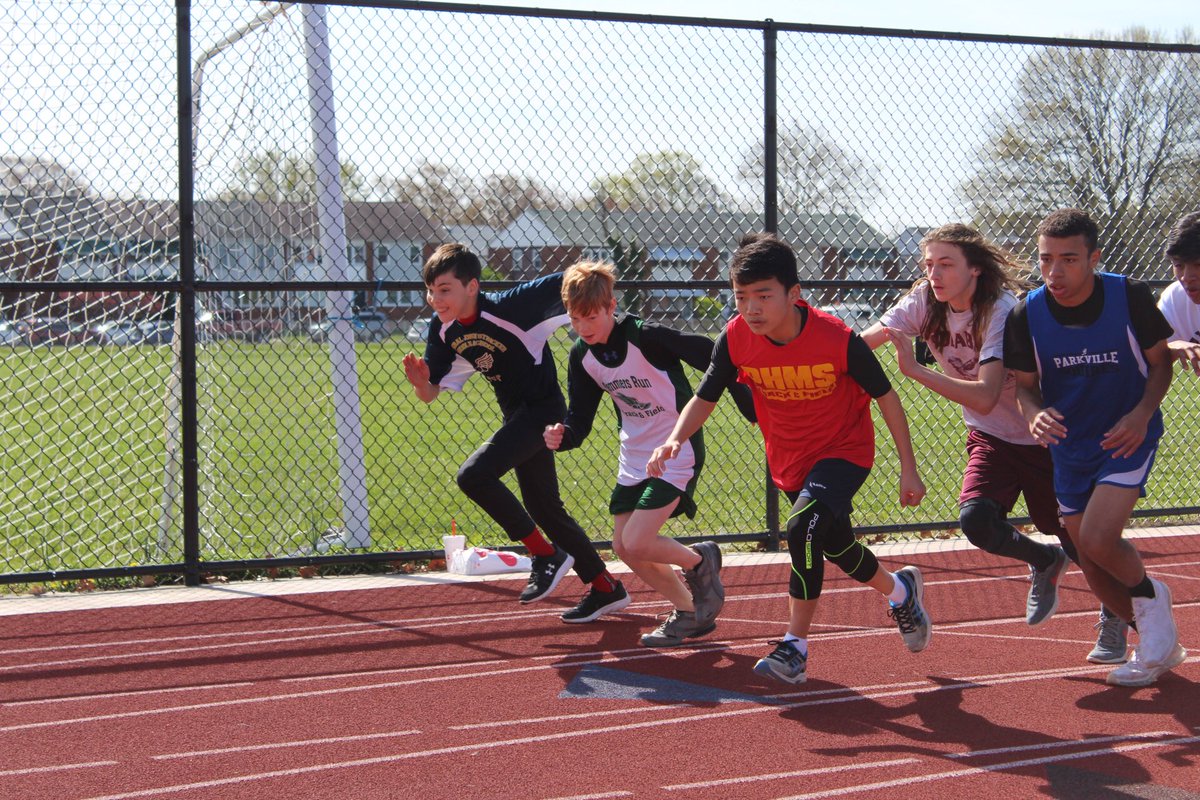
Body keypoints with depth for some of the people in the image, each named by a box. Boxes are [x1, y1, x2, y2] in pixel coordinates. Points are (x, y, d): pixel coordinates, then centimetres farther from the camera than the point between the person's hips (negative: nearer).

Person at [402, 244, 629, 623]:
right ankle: (606, 588, 32)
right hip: (516, 415, 9)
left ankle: (547, 555, -9)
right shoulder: (443, 328, -6)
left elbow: (572, 281, -20)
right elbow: (431, 392, -2)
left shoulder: (510, 307, -26)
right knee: (543, 507, 17)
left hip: (542, 408, -9)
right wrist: (421, 383, -22)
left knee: (474, 475, -24)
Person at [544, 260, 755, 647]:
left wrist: (753, 408, -16)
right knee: (623, 547, 6)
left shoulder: (646, 337, -24)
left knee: (636, 542, -17)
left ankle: (700, 560, 13)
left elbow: (714, 358, -19)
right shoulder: (582, 357, -3)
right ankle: (690, 613, 23)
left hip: (677, 452, -8)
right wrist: (562, 436, -22)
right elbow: (580, 418, 1)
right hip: (634, 458, 8)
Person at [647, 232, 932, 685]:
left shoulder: (837, 339, -26)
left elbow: (885, 396, -13)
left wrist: (908, 469, -8)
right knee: (835, 545, 16)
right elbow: (705, 398, -6)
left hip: (845, 452, -5)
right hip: (788, 461, 5)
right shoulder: (736, 339, -18)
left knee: (804, 526, -29)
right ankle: (901, 592, 47)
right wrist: (675, 439, -27)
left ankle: (795, 646, -17)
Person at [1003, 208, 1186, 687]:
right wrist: (1034, 414, -23)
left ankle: (1149, 593, 10)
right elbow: (1025, 383, 0)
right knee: (1095, 571, 8)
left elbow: (1160, 362, -3)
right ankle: (1160, 645, 31)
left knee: (1097, 539, -23)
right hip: (1070, 445, 4)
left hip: (1128, 438, -4)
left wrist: (1142, 413, -21)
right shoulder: (1026, 315, -12)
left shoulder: (1130, 297, -17)